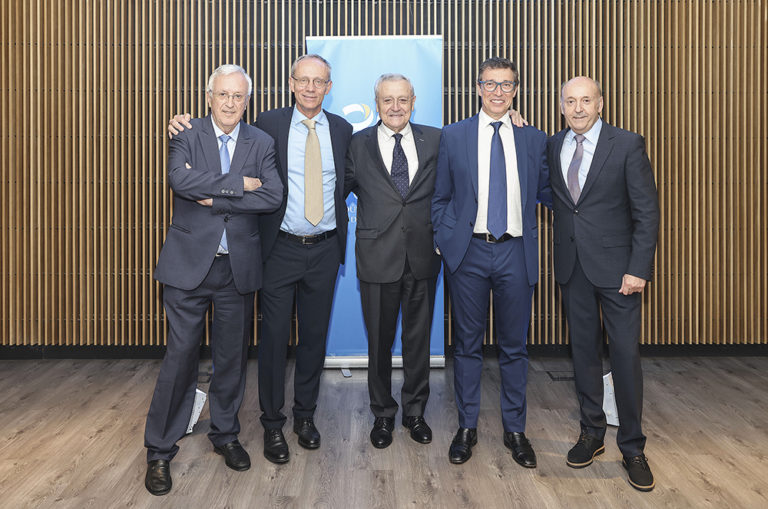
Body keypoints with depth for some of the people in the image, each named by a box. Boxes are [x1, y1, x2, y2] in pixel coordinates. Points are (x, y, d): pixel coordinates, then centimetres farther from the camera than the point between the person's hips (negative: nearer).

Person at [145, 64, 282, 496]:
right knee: (181, 356, 1)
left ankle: (226, 434, 33)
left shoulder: (261, 144, 4)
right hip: (189, 264, -2)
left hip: (239, 266, 2)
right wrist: (238, 184, -17)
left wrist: (213, 197, -15)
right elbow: (181, 180, -19)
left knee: (233, 356, 12)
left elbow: (273, 196, -12)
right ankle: (160, 451, 17)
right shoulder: (186, 136, 1)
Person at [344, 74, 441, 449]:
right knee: (379, 341, 11)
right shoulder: (359, 144, 2)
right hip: (378, 257, -1)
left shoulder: (434, 140, 5)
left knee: (419, 339, 13)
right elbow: (339, 191, 4)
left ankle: (415, 411, 32)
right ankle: (383, 415, 30)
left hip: (422, 257, 1)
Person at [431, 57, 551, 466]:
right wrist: (443, 240, -1)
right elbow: (441, 197, 7)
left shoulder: (534, 138, 8)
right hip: (468, 252, -1)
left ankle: (515, 430, 26)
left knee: (514, 346, 9)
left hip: (515, 253, 1)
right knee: (468, 344, 9)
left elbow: (546, 192, 11)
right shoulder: (453, 136, 5)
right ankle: (466, 427, 24)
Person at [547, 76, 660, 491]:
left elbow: (647, 211, -7)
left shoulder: (628, 145, -5)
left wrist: (638, 268, -14)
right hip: (572, 266, 4)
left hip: (616, 266, -3)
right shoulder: (551, 147, 7)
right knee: (583, 351, 12)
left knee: (625, 354, 1)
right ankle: (592, 434, 28)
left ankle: (632, 447, 17)